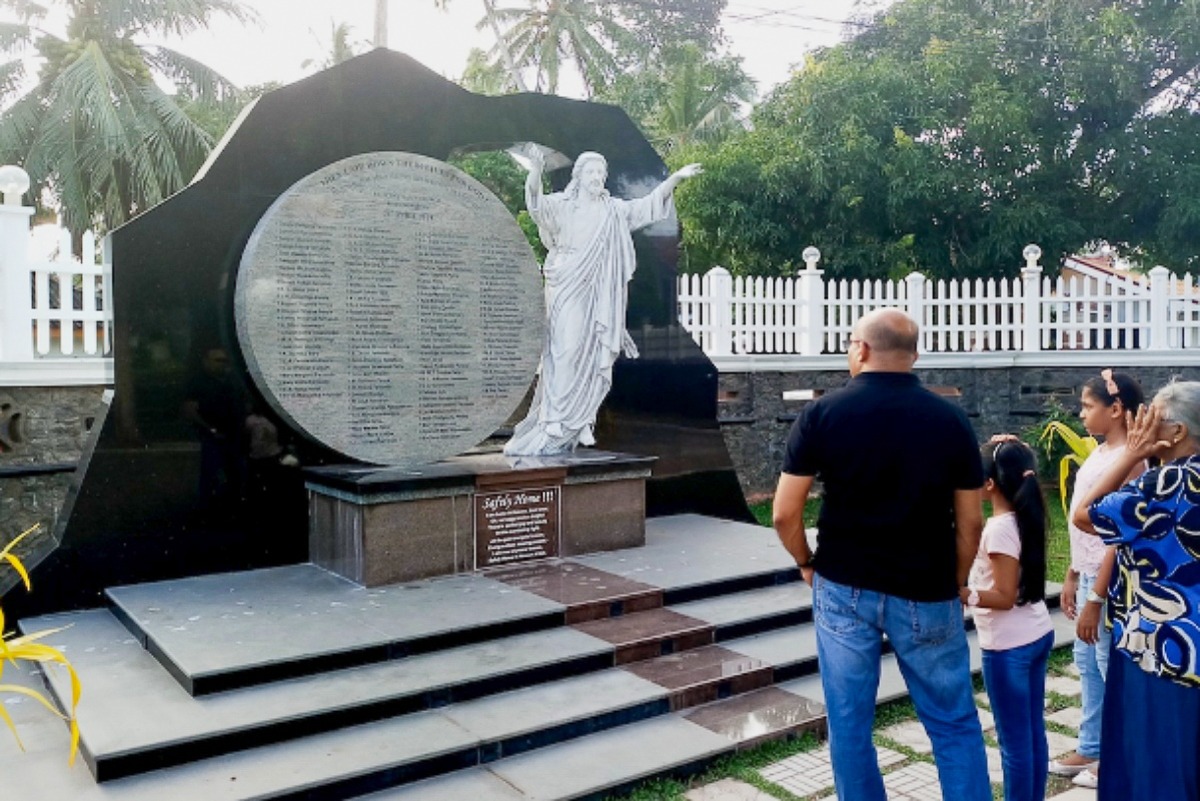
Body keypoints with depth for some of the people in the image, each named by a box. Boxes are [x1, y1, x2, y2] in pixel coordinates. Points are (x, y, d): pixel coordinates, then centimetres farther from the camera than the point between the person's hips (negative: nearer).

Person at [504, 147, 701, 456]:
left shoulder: (614, 210, 14)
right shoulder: (562, 206, 2)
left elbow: (650, 203, 10)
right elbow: (536, 202, -16)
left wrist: (676, 177, -2)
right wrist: (535, 171, -36)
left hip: (599, 295, 4)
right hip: (567, 291, -4)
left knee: (593, 357, 2)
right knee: (566, 350, -13)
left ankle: (581, 422, 7)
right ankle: (554, 417, -9)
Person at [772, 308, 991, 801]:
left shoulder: (823, 413, -7)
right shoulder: (950, 419, -3)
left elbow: (784, 513, -8)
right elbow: (970, 524, 1)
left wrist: (807, 564, 9)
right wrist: (954, 585, 15)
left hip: (844, 590, -1)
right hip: (926, 594, 1)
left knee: (849, 723, 12)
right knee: (955, 725, 14)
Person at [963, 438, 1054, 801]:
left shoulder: (999, 528, -23)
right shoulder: (1025, 517, 0)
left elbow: (1005, 597, -22)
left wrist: (959, 593, -30)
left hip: (1008, 647, -9)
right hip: (1038, 635, 9)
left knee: (1014, 741, 4)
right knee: (1033, 733, 18)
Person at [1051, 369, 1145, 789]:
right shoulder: (1099, 453, 9)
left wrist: (1096, 599, -20)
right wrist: (1072, 577, 17)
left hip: (1109, 581, -9)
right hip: (1089, 575, 9)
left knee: (1112, 669, 4)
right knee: (1088, 665, 17)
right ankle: (1091, 750, 30)